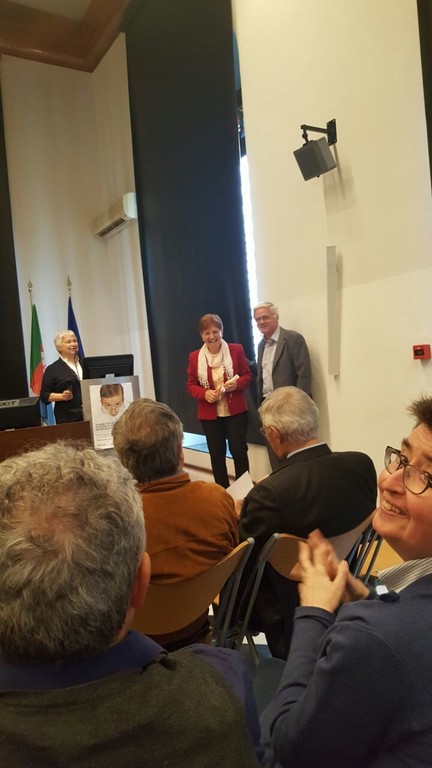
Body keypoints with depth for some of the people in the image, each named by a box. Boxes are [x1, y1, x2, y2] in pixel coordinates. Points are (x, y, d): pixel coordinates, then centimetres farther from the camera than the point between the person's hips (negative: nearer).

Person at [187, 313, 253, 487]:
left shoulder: (236, 350, -2)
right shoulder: (194, 357, 0)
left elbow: (248, 376, 2)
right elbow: (191, 385, 4)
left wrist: (237, 384, -19)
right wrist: (204, 393, -16)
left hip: (236, 411, -1)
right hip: (209, 414, 2)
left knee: (239, 450, 1)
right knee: (216, 454, 9)